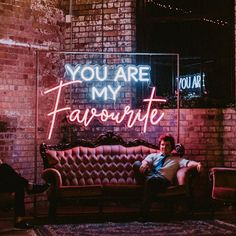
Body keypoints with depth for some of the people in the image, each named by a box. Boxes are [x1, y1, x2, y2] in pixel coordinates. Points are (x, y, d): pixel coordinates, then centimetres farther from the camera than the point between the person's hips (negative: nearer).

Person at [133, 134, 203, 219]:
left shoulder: (176, 159, 25)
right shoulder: (153, 155, 29)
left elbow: (187, 163, 5)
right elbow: (146, 160, 6)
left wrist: (197, 164, -19)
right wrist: (144, 164, -21)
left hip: (163, 179, -2)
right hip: (149, 176, 2)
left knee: (152, 179, -40)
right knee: (137, 163, -24)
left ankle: (144, 214, -37)